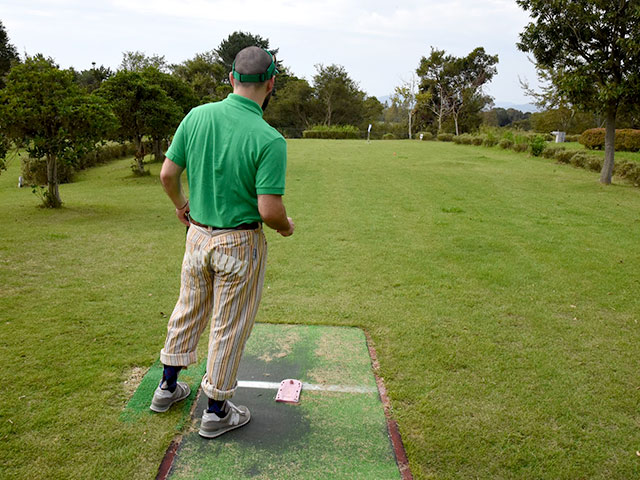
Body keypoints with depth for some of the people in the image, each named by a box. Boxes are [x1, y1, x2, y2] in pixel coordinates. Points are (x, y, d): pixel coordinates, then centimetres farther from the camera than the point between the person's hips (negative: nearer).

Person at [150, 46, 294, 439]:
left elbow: (168, 174, 0)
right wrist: (286, 226, -2)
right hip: (240, 243, -5)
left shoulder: (197, 116, -5)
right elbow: (269, 210, -24)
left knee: (188, 310, 24)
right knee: (230, 327, 10)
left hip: (197, 234, 5)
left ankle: (168, 387, 41)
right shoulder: (269, 139, -22)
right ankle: (217, 411, 26)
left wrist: (181, 205, 19)